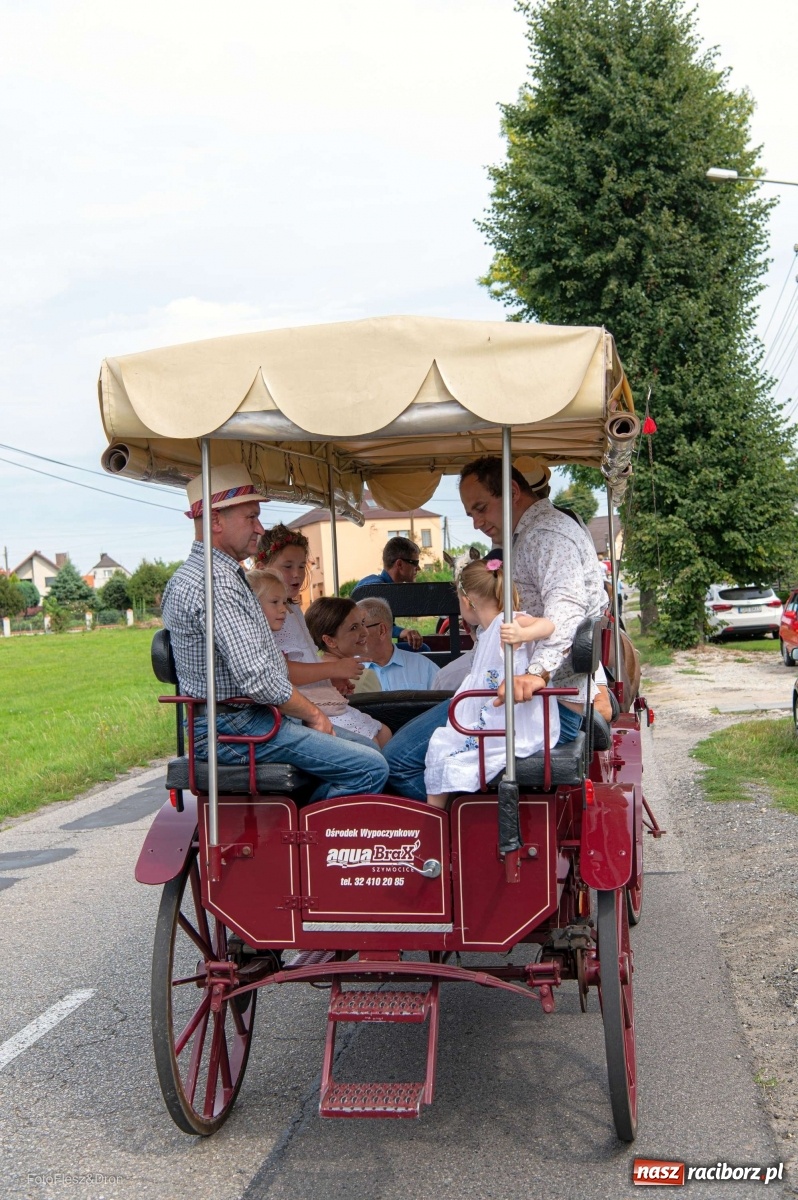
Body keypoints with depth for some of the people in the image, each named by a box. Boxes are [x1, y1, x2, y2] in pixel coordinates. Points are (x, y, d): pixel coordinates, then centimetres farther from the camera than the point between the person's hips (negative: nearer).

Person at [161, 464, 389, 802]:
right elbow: (257, 679, -25)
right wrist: (312, 713, -10)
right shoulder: (215, 583, -20)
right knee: (370, 769, -18)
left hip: (251, 714, 11)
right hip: (235, 730, -11)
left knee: (368, 747, 13)